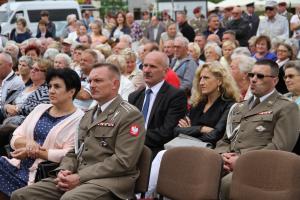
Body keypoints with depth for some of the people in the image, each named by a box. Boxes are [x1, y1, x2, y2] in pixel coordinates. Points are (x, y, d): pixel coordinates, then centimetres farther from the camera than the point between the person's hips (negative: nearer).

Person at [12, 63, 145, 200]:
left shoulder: (130, 115, -5)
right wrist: (64, 170, 0)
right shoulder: (89, 115, 24)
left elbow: (123, 161, -15)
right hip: (77, 177, 8)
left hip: (108, 181, -7)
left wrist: (80, 177, -16)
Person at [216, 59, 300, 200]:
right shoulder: (239, 107, 28)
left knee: (226, 183, -36)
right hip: (229, 164, 6)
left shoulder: (286, 108, 5)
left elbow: (280, 147, -7)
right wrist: (223, 156, 1)